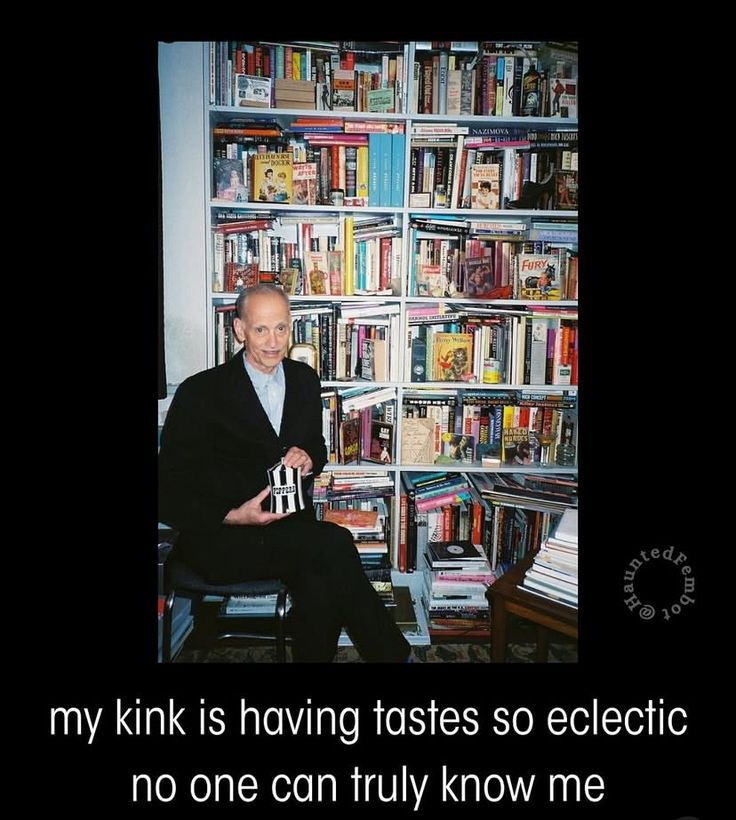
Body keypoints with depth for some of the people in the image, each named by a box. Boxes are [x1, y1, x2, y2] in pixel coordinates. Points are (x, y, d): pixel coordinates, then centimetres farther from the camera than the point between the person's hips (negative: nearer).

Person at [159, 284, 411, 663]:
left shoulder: (304, 379, 8)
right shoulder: (199, 392, -8)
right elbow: (168, 493, -7)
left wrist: (308, 458, -5)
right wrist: (233, 517, -21)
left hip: (292, 524, 4)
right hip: (220, 538, -4)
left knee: (319, 588, -31)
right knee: (333, 543, -29)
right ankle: (394, 654, -13)